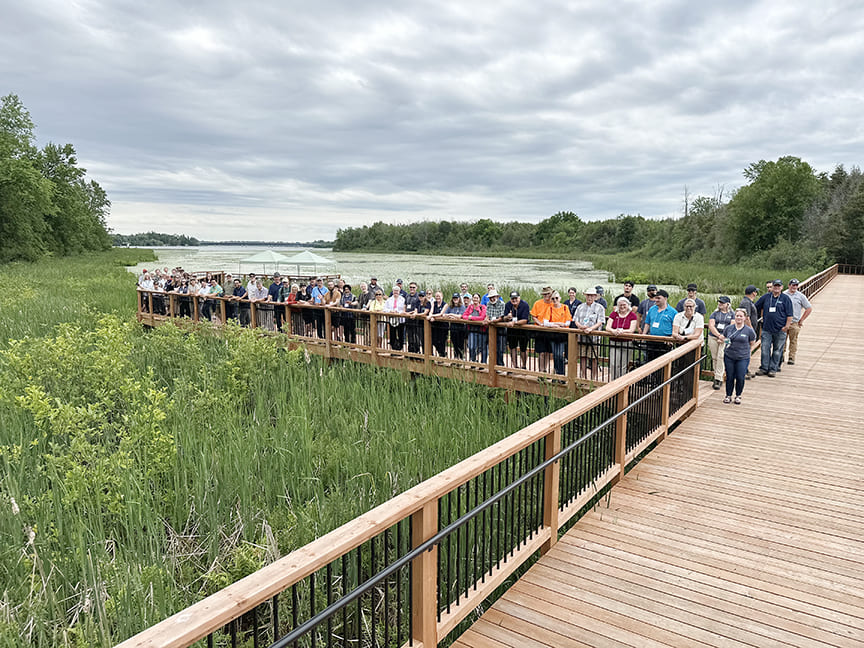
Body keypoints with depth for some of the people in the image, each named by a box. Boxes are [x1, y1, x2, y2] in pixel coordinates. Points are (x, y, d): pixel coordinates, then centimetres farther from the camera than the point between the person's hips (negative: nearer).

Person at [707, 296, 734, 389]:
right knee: (714, 358, 4)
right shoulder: (715, 313, 11)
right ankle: (717, 377, 17)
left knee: (721, 357, -13)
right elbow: (711, 326, 0)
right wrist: (719, 335, -13)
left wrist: (724, 337, -13)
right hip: (713, 337, 3)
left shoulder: (731, 314, 7)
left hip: (725, 339, -2)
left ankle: (718, 379, -12)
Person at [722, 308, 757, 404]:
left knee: (740, 378, -2)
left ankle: (738, 396, 19)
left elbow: (752, 344, 8)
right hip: (729, 357, 2)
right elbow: (725, 340, 21)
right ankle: (728, 396, 20)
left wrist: (748, 352, 1)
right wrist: (725, 343, 4)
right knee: (729, 377, 6)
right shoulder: (729, 328, 5)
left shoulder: (749, 331, -3)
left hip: (743, 358, -2)